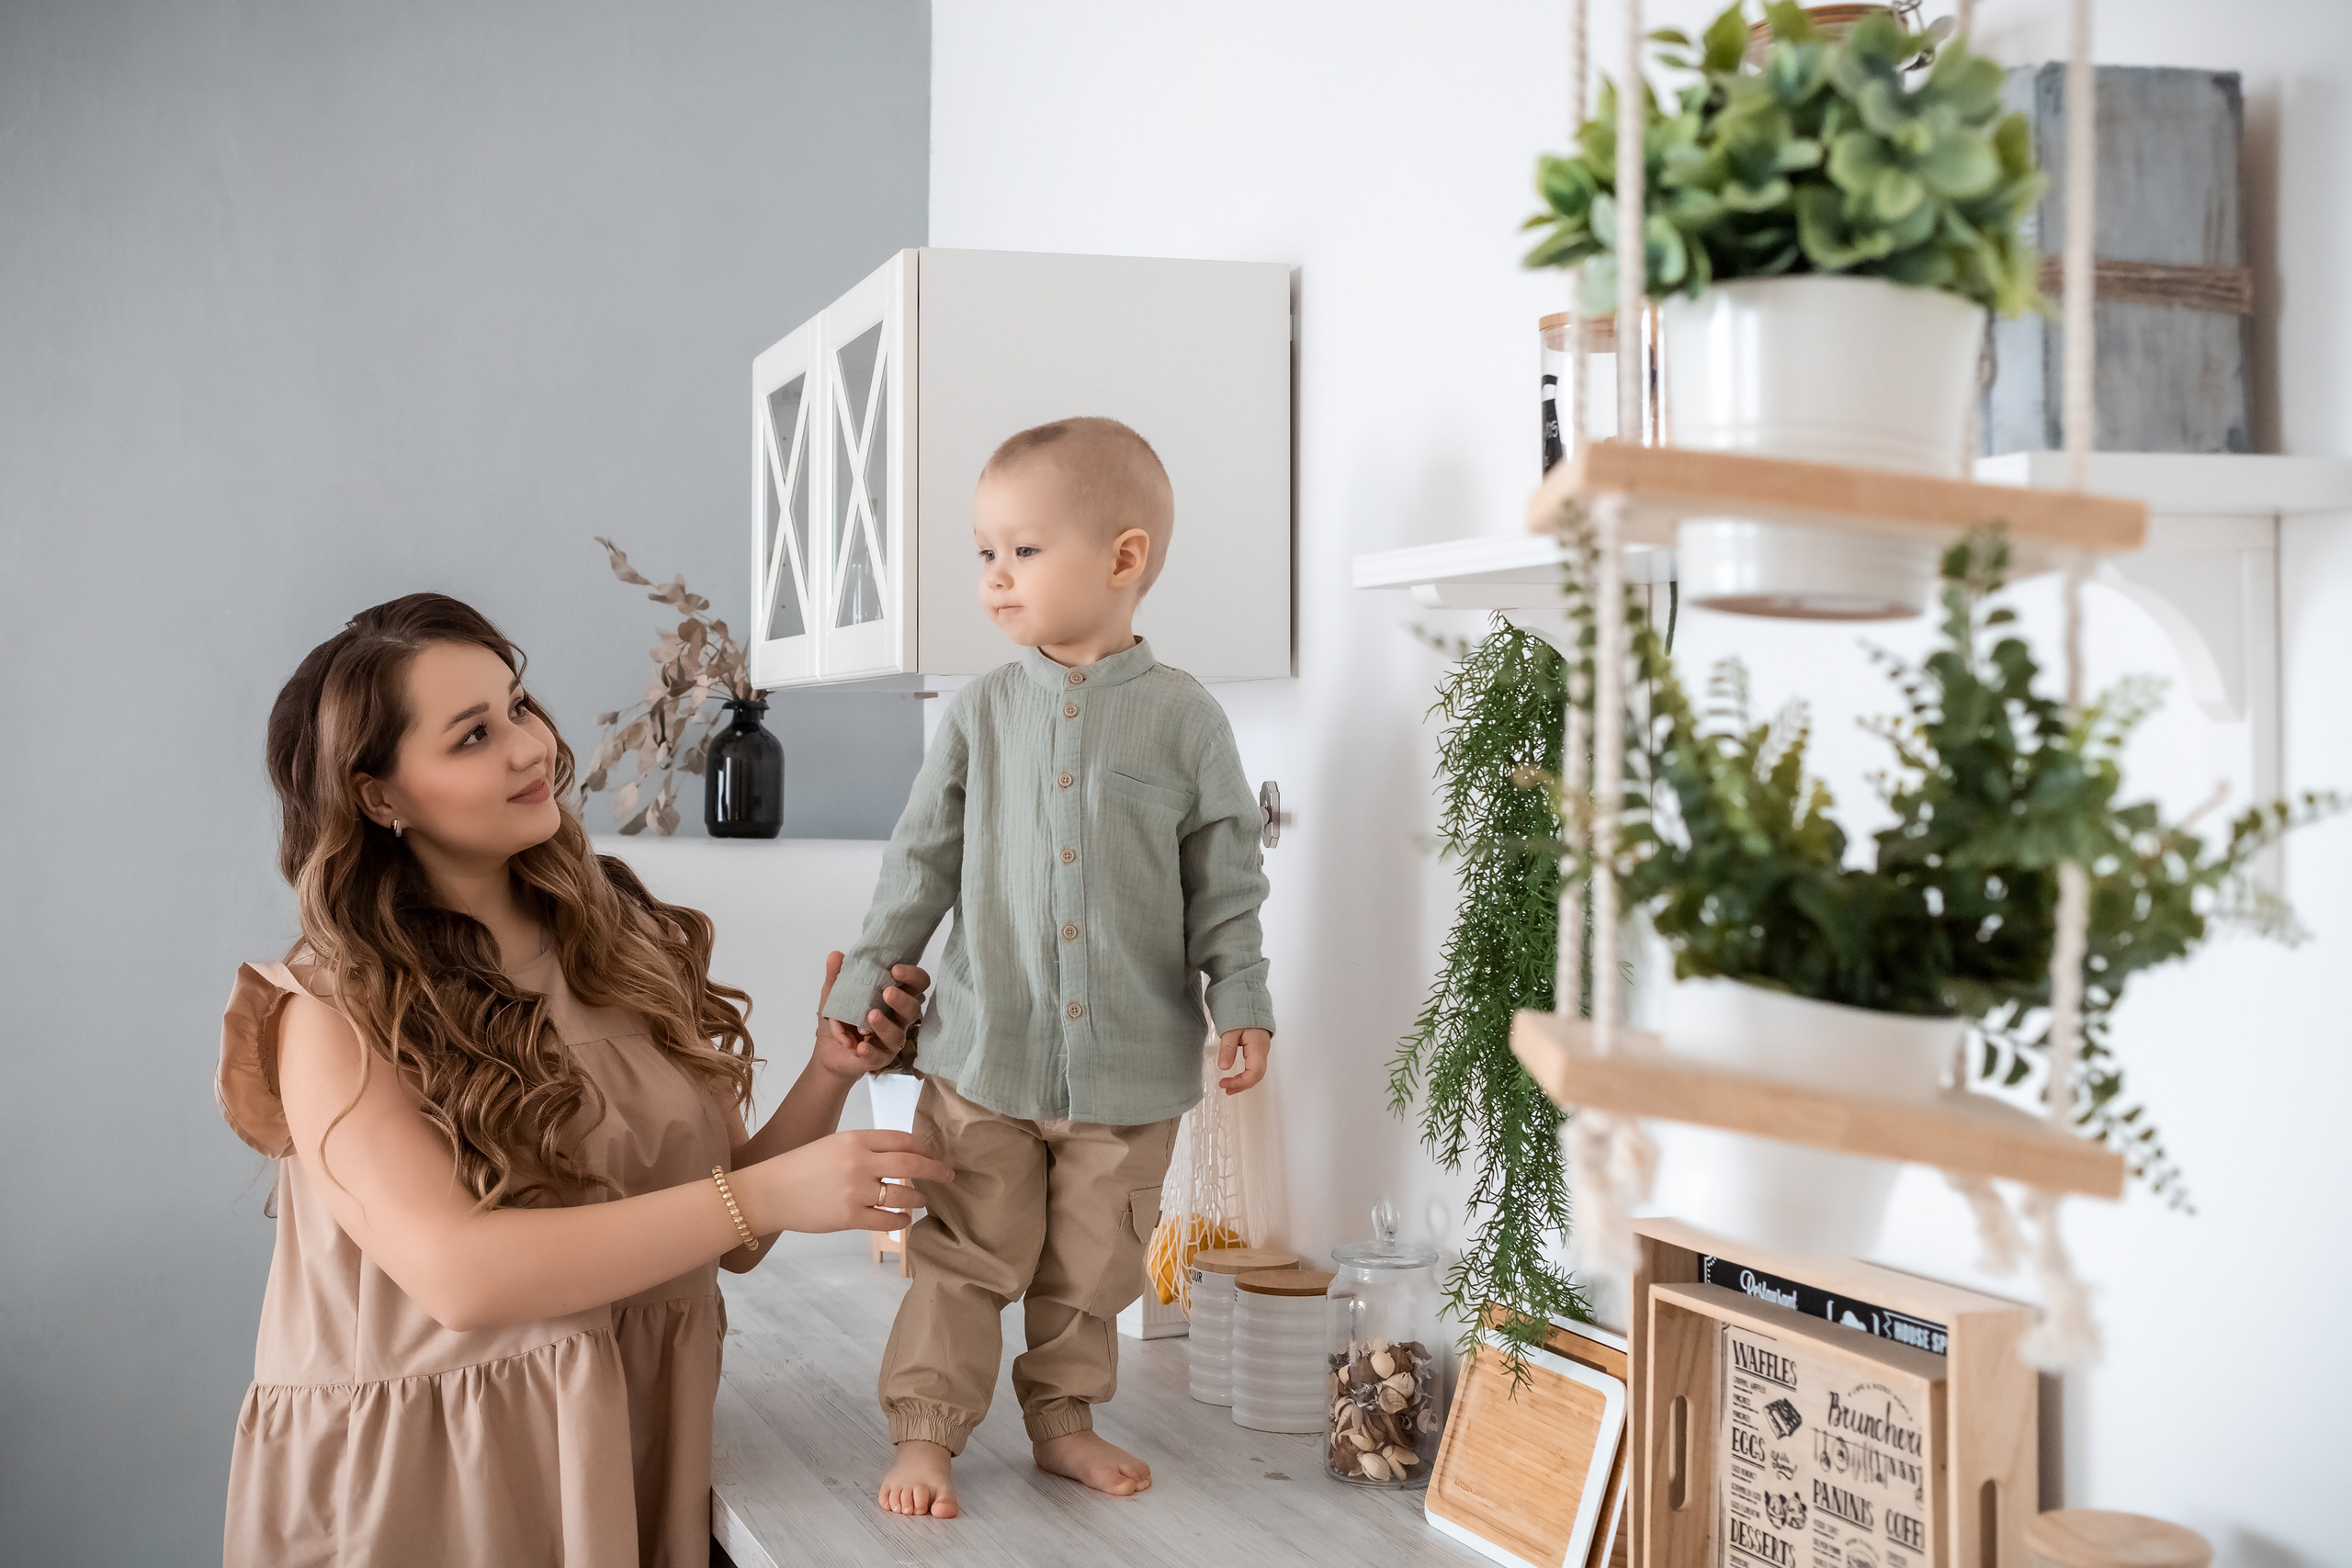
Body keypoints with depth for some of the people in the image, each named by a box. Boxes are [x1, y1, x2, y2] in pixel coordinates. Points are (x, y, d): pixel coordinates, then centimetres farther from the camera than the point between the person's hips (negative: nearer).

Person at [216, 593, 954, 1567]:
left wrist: (829, 1076, -12)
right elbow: (457, 1273, -23)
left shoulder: (632, 945, 2)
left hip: (642, 1472, 4)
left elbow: (727, 1239, 5)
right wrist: (766, 1195, -26)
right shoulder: (335, 1015, -11)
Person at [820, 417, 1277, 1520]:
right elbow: (922, 861, 7)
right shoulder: (981, 712, 1)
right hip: (984, 1053, 0)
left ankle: (1063, 1417, 30)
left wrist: (1240, 1001, -4)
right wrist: (862, 983, 7)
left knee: (1094, 1265, 12)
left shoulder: (1183, 717, -3)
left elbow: (1225, 879, 2)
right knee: (964, 1260, 5)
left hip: (1129, 1061, 0)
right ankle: (924, 1430, 17)